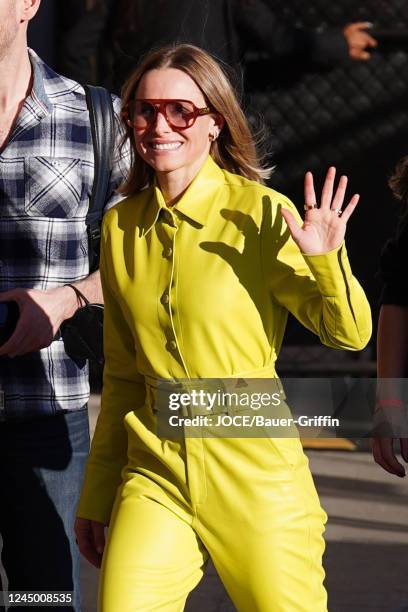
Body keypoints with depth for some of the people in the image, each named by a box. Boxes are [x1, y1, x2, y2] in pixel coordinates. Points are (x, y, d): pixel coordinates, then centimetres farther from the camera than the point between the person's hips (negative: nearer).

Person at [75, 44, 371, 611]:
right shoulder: (121, 226, 7)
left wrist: (326, 260, -22)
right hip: (156, 469, 3)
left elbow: (349, 332, -2)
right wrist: (96, 498, 19)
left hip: (256, 469, -3)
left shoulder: (260, 212, -6)